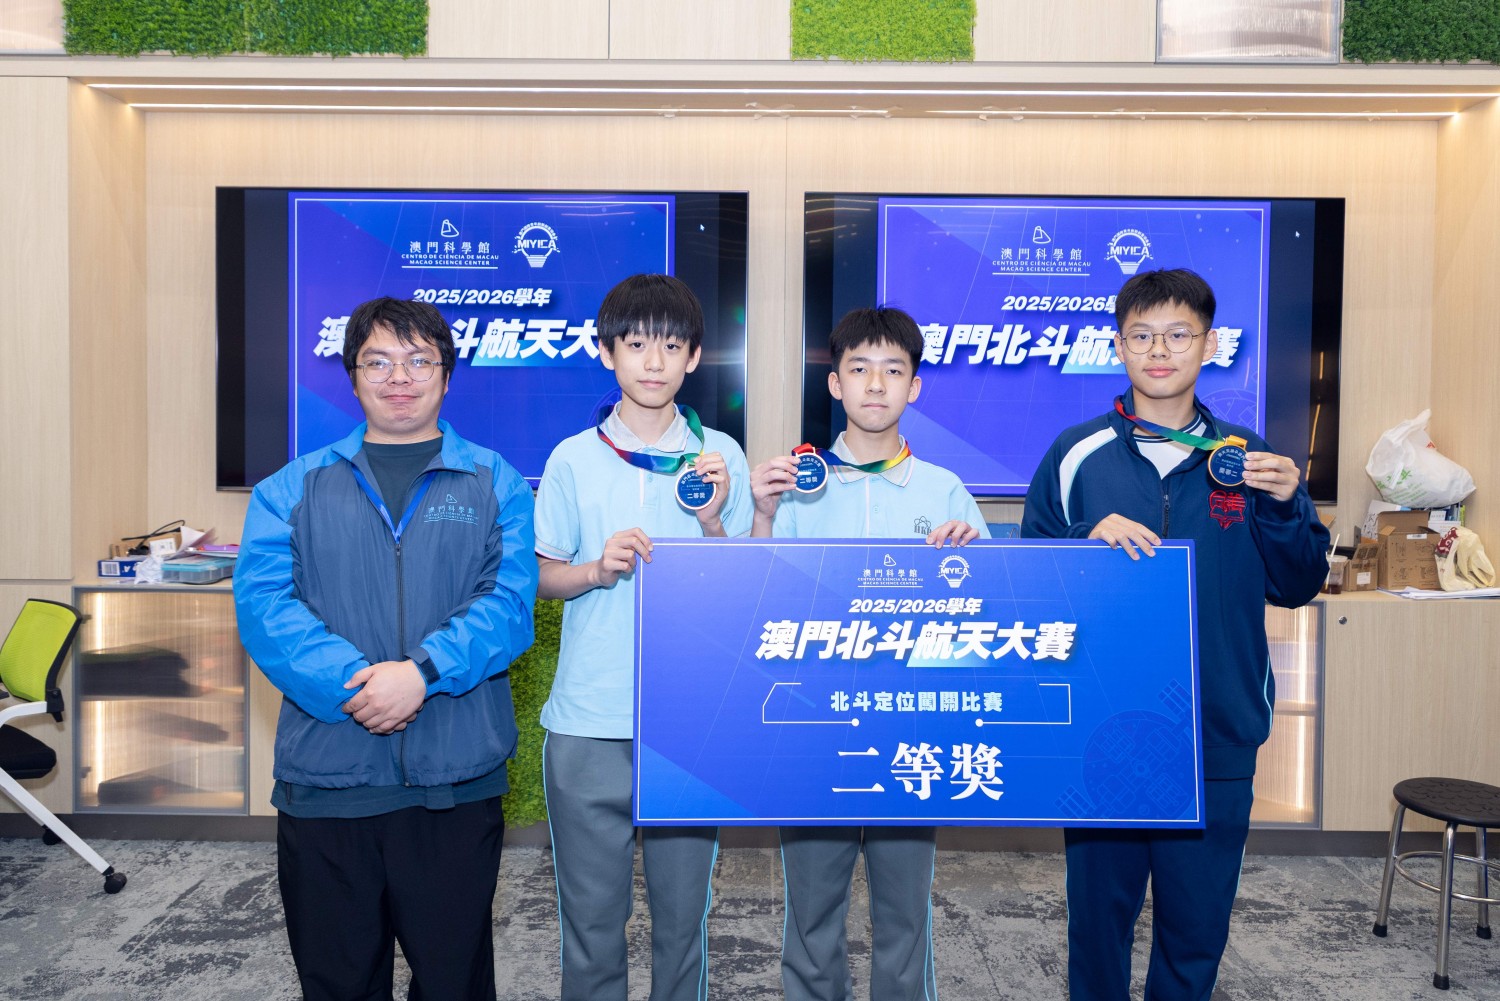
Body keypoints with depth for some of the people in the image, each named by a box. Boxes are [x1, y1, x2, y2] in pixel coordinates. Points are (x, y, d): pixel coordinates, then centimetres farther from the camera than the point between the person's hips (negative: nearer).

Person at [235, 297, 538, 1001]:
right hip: (323, 779, 1)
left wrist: (423, 671, -22)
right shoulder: (291, 488, 9)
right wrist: (354, 684, -18)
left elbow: (509, 603, -6)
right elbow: (262, 605, -4)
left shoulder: (495, 484, 6)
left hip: (456, 782, -1)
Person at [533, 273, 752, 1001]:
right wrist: (597, 570, -14)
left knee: (684, 910, 12)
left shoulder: (720, 456, 2)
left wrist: (712, 524, -14)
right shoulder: (573, 459, 1)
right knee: (590, 915, 11)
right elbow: (539, 577, 5)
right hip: (589, 723, 0)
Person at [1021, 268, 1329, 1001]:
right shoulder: (1076, 456, -1)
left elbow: (1296, 588, 7)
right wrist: (1089, 541, -18)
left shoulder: (1248, 460, 4)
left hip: (1218, 739, 2)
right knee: (1098, 915, 12)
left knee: (1198, 924, 14)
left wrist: (1284, 508, -10)